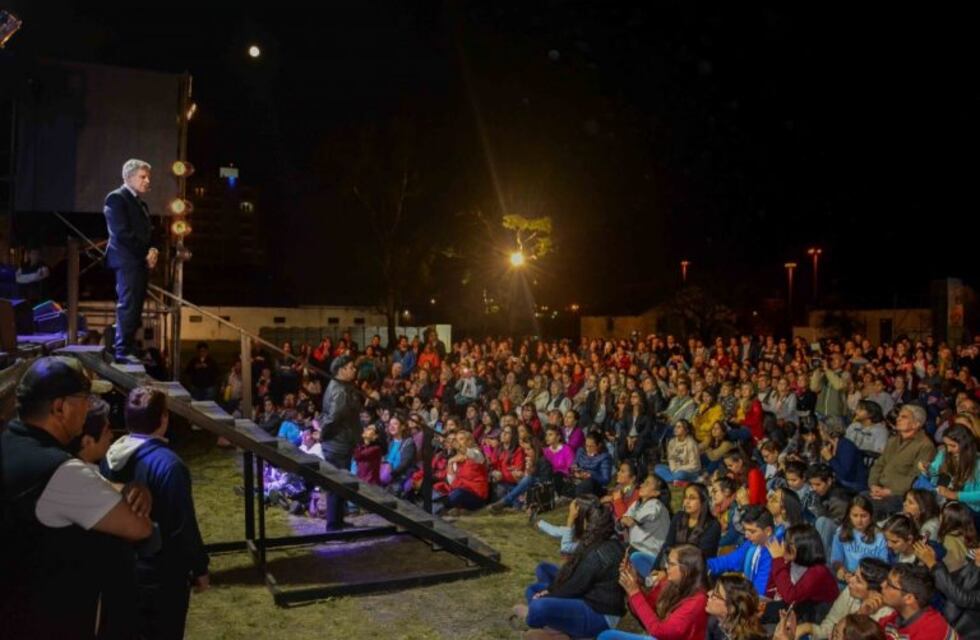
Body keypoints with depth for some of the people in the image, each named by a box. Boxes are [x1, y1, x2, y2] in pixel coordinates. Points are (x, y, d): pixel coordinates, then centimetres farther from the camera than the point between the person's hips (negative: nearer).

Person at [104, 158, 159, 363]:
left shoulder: (141, 203, 22)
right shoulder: (116, 198, -5)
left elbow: (148, 232, 20)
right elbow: (121, 233, -15)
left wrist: (153, 250, -1)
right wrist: (146, 253, -12)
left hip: (142, 261, 9)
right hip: (127, 260, -9)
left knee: (135, 308, 8)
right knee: (127, 306, -10)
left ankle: (129, 349, 12)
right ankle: (123, 351, -8)